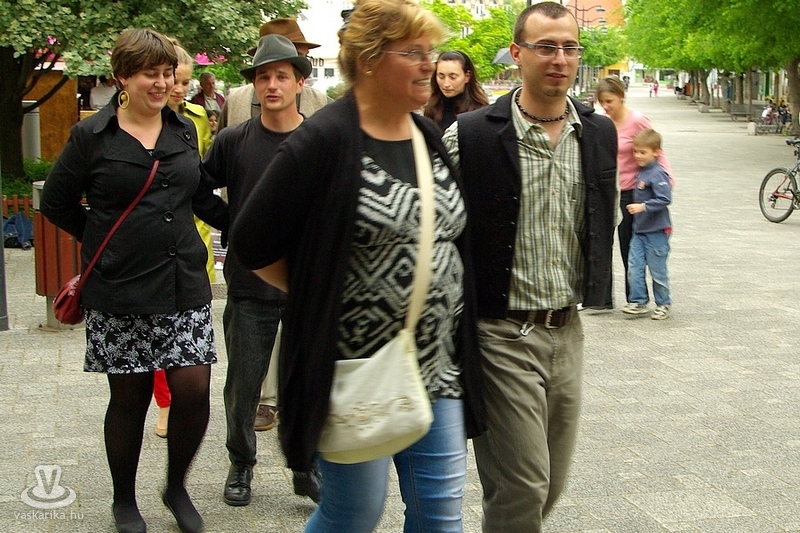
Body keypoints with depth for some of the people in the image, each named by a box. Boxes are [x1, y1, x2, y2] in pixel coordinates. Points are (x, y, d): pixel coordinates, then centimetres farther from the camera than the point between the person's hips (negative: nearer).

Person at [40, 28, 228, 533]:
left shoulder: (184, 130, 9)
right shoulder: (92, 136, -3)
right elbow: (56, 203, 6)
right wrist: (104, 241, 3)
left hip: (184, 284, 3)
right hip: (120, 291, -3)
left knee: (193, 389, -4)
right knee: (129, 398, 6)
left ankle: (177, 488, 21)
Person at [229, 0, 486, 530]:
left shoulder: (433, 138, 8)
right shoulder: (325, 140, -13)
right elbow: (253, 244, -11)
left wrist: (437, 294, 9)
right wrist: (319, 295, -3)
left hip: (437, 365, 6)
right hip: (354, 368, -6)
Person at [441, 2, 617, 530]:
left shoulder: (600, 133, 6)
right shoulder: (470, 135, -11)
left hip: (567, 331, 6)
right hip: (502, 334, -5)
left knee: (551, 484, 15)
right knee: (521, 489, -2)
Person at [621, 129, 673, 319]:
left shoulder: (657, 174, -17)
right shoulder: (641, 172, 10)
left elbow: (664, 199, -24)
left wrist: (643, 207, -28)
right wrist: (636, 207, 6)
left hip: (656, 231, -8)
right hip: (639, 229, 8)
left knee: (657, 270, 4)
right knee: (634, 266, 2)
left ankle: (663, 304, 18)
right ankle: (638, 301, 9)